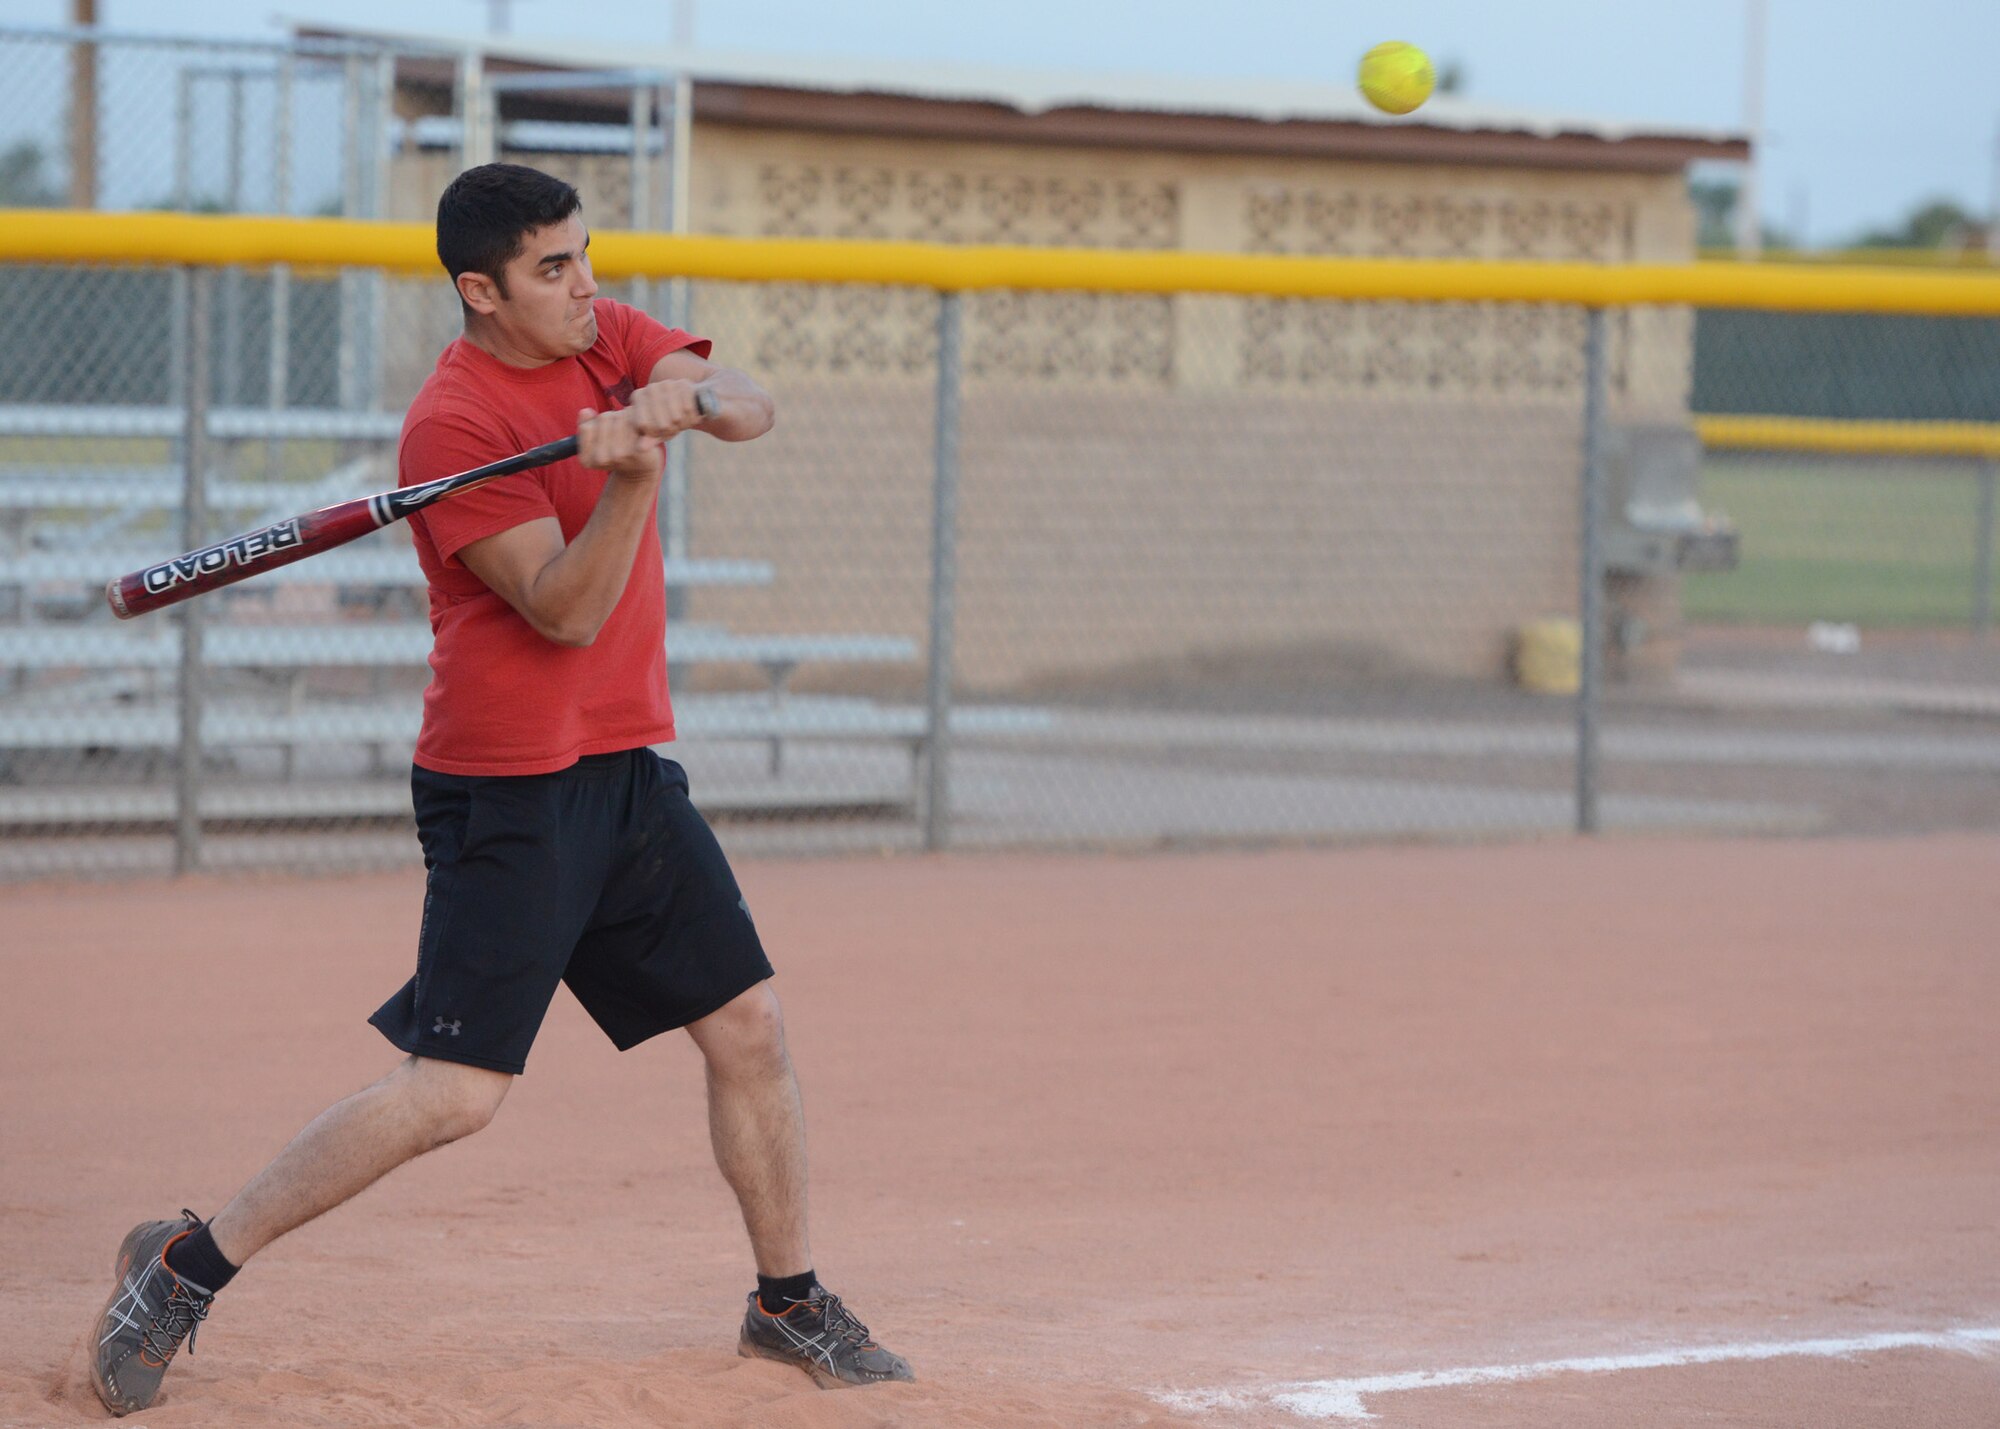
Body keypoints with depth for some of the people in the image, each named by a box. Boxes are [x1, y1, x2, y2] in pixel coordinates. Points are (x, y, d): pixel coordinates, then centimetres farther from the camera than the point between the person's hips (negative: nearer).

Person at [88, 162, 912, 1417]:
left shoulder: (605, 336, 7)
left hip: (631, 770, 8)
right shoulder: (451, 425, -17)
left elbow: (755, 409, -4)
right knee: (457, 1093, -14)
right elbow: (565, 611, -21)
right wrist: (633, 474, -35)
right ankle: (186, 1269, -5)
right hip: (507, 790, -8)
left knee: (750, 1028, 9)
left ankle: (790, 1301, 25)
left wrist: (691, 395, -25)